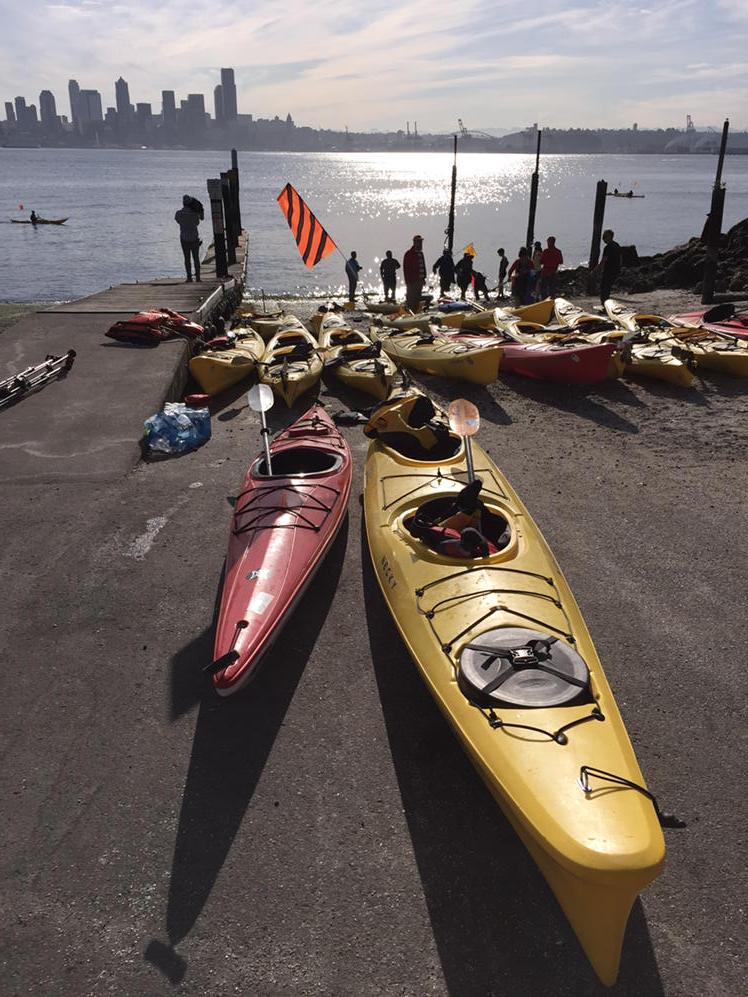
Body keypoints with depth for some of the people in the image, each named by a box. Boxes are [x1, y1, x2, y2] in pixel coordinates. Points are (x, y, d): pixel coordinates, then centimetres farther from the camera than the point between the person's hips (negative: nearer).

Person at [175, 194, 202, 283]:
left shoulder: (179, 213, -7)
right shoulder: (195, 212, -8)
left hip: (184, 238, 0)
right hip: (195, 237, 0)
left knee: (187, 258, 3)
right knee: (196, 258, 7)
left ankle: (189, 277, -2)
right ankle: (197, 276, 5)